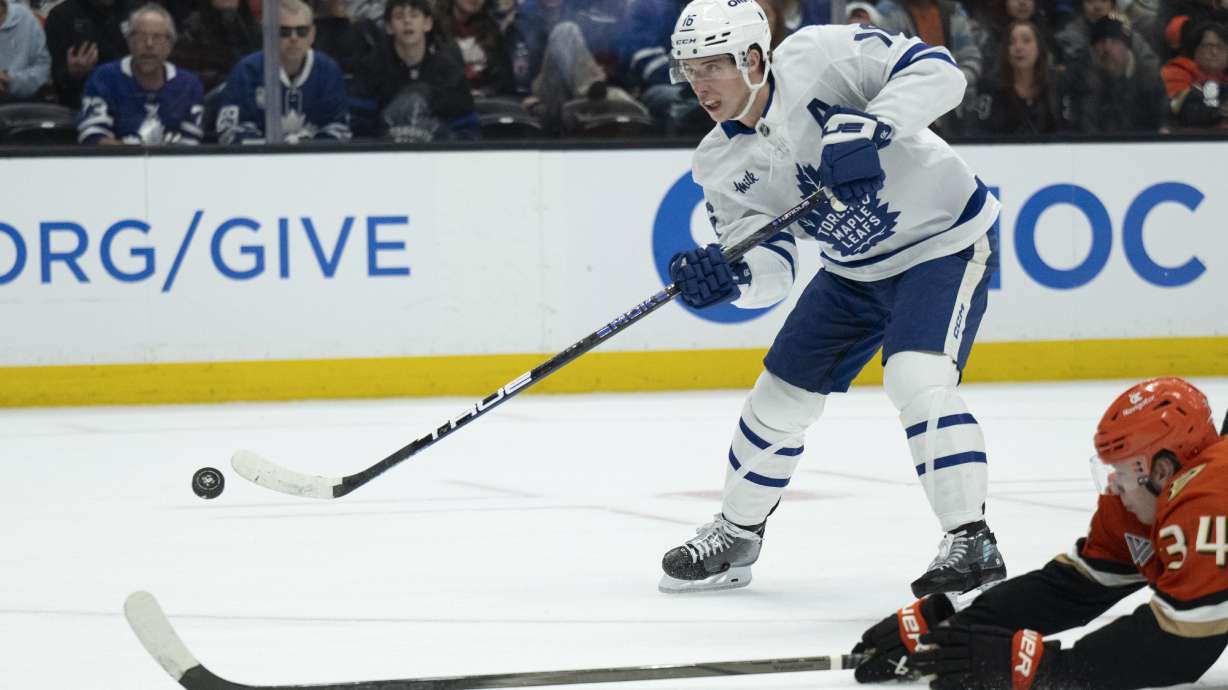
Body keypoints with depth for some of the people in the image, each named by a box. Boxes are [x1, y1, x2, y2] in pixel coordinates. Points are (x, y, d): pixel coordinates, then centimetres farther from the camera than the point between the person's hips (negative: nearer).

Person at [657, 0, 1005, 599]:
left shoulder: (818, 57, -24)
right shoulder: (720, 166, -6)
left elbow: (936, 70, -29)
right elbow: (771, 268, -10)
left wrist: (872, 126, -43)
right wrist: (729, 275, -33)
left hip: (945, 242, -7)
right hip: (853, 271, 7)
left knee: (917, 379, -27)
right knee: (780, 394, 11)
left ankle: (971, 544, -21)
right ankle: (735, 535, 33)